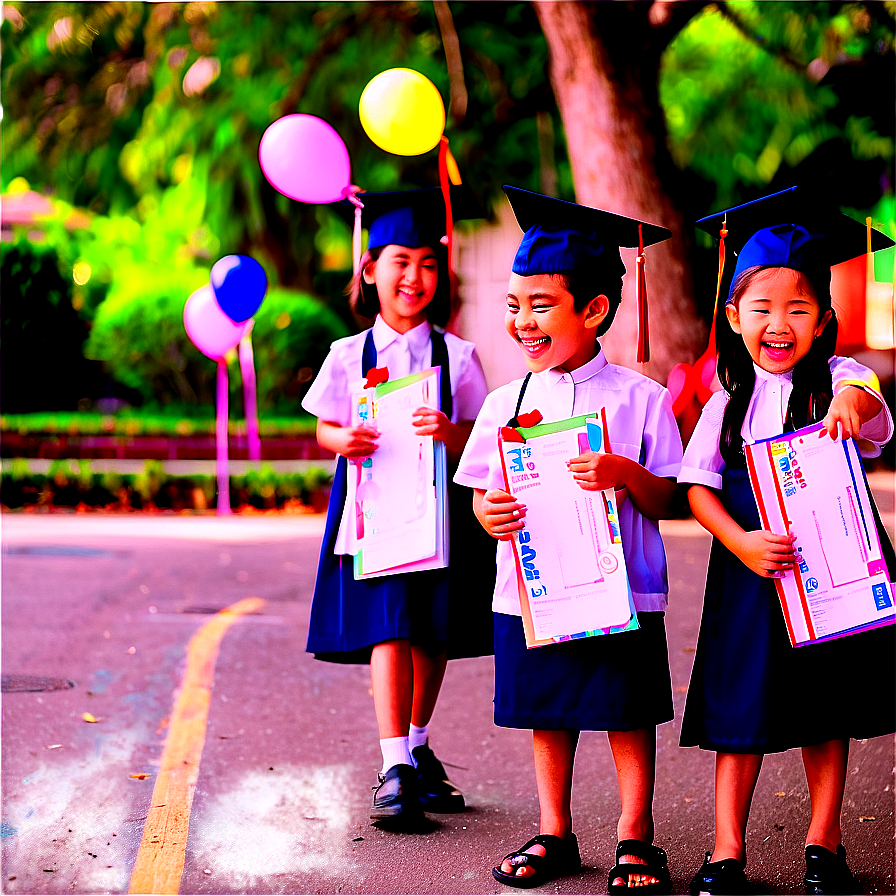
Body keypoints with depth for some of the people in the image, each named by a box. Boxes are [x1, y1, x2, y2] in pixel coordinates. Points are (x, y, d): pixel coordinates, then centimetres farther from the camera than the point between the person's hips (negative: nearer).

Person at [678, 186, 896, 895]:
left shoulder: (838, 381, -5)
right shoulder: (729, 402, 2)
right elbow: (699, 486, -2)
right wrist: (741, 543, -20)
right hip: (749, 574, 1)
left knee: (825, 717, 10)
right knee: (741, 716, 3)